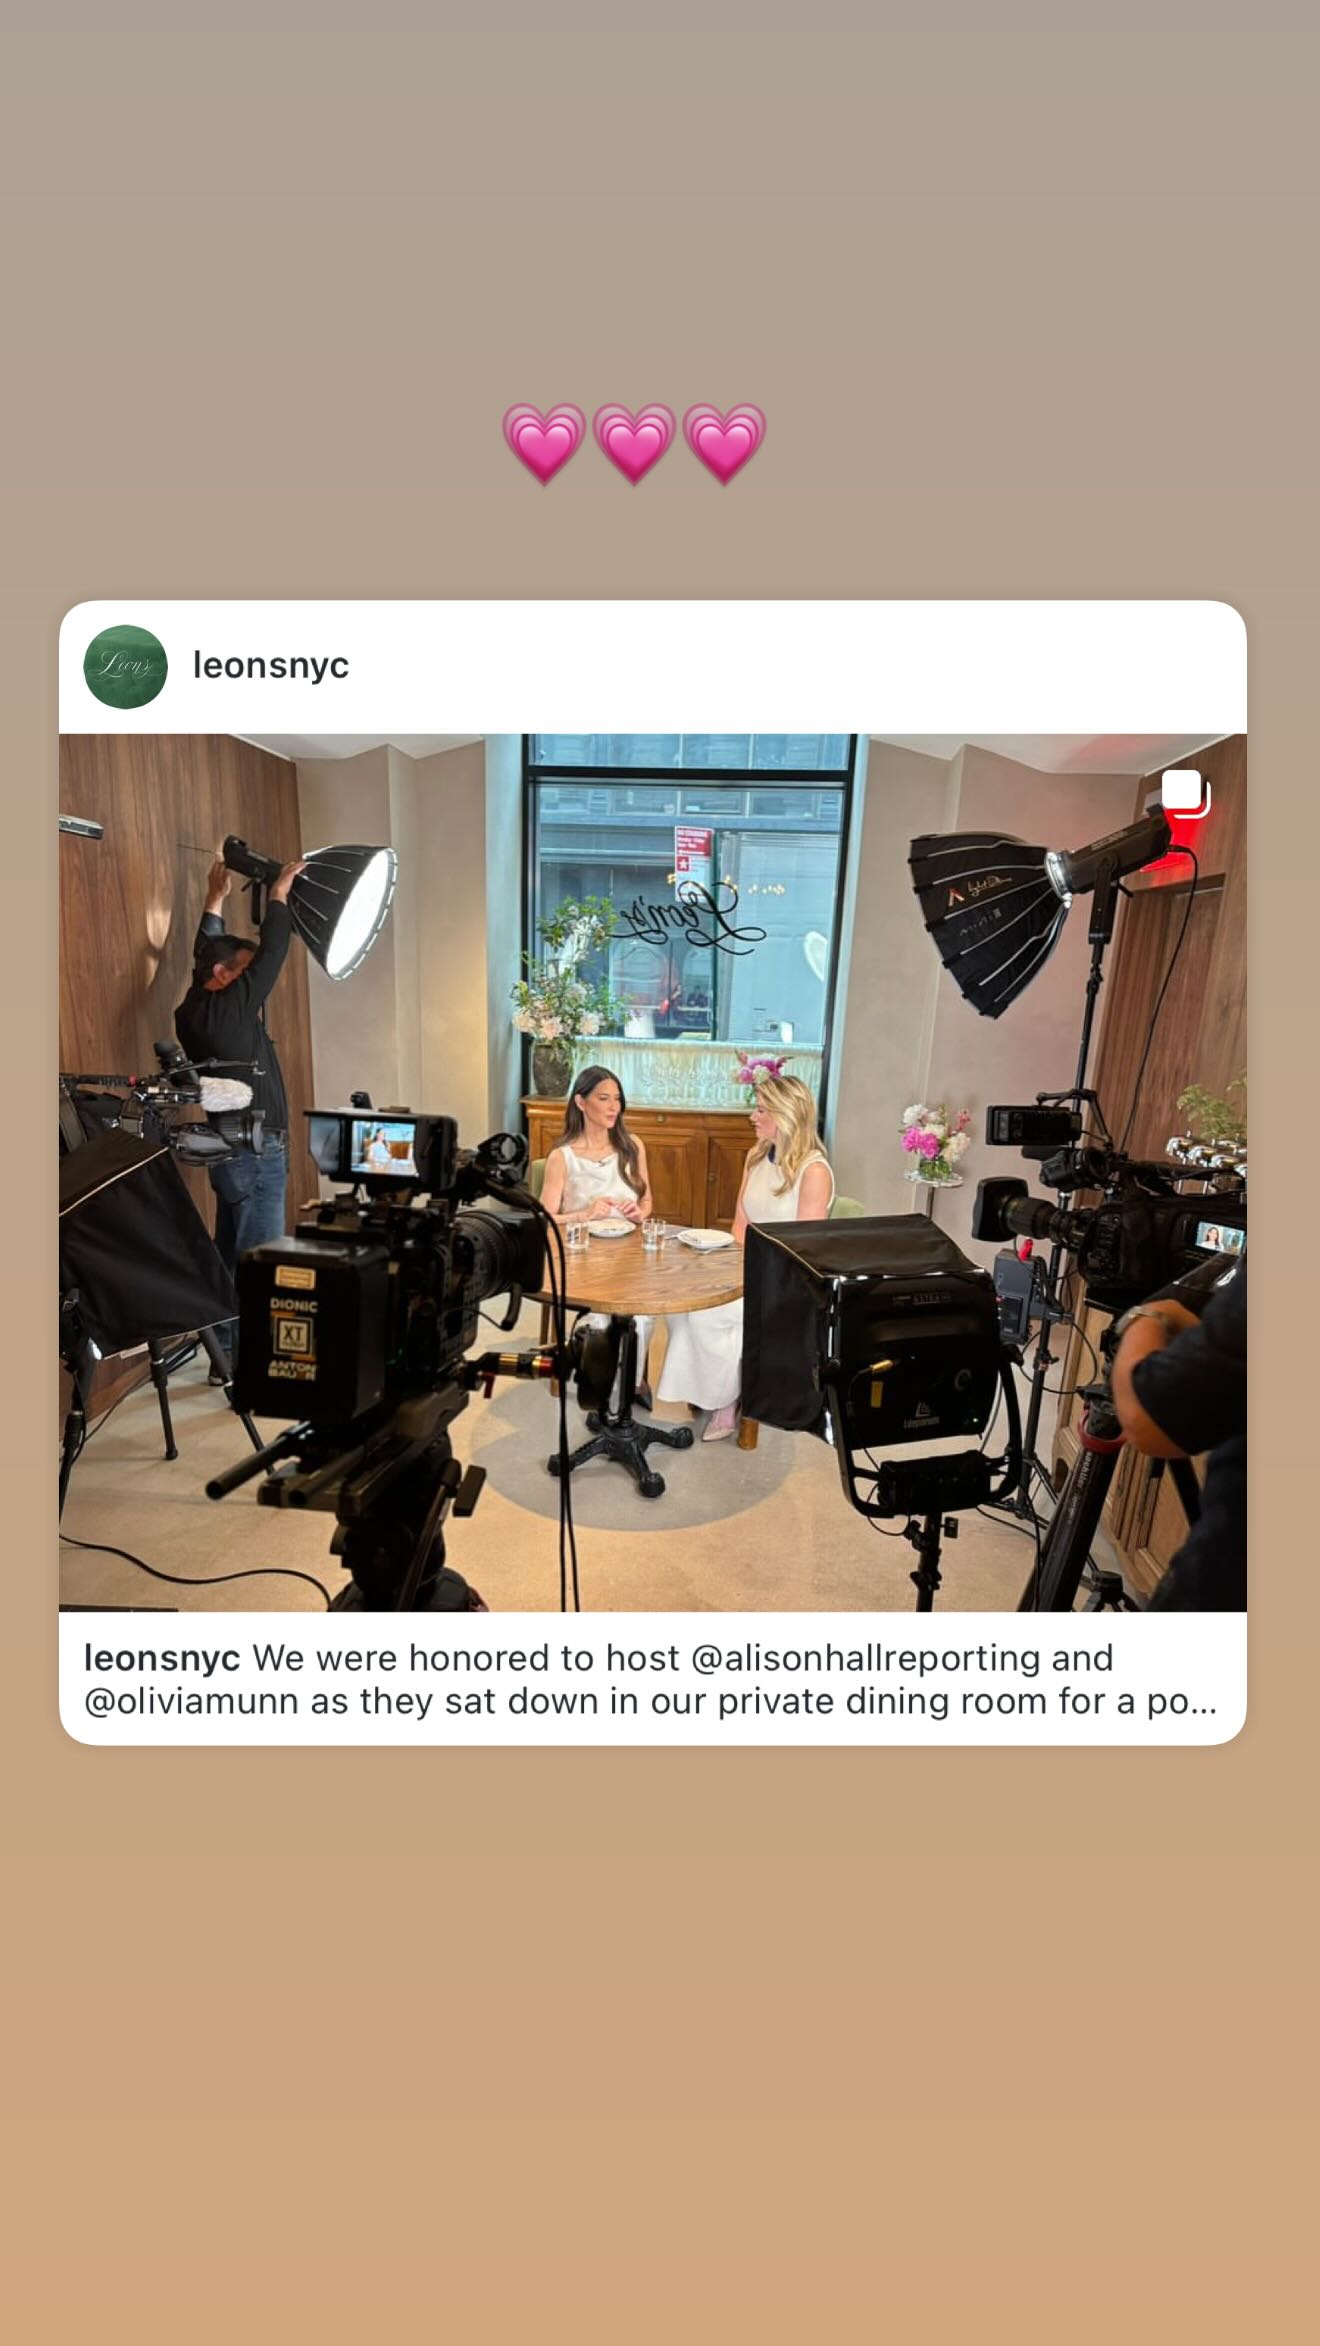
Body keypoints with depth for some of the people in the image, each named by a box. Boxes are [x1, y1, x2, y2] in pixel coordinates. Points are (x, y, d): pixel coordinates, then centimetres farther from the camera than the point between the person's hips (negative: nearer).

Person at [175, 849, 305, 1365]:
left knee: (231, 1255, 15)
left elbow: (204, 953, 21)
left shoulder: (195, 1010, 7)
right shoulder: (230, 1009, -16)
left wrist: (216, 897, 25)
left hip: (233, 1150, 10)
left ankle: (226, 1354, 24)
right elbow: (271, 955, -13)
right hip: (256, 1152, -10)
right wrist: (279, 893, -1)